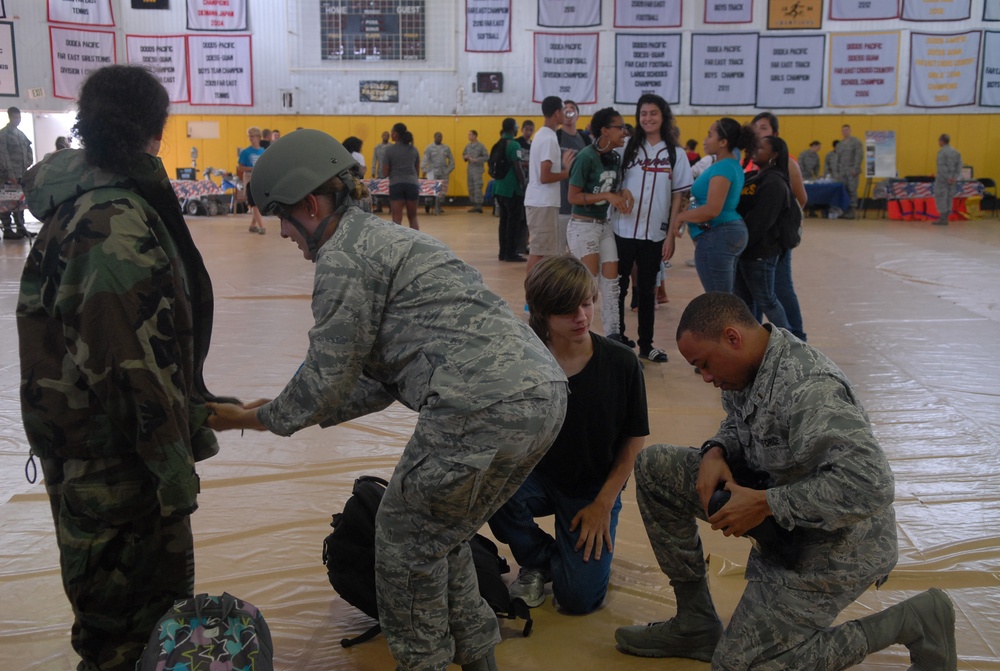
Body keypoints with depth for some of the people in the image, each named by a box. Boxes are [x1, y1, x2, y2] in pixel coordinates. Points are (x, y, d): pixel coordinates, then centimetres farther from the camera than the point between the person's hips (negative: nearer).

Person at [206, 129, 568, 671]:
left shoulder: (343, 257, -4)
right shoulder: (384, 238, 26)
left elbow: (327, 378, -2)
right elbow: (384, 378, 25)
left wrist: (257, 419, 15)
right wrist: (288, 410, 26)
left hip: (483, 410, -10)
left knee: (407, 543, 12)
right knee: (442, 536, 26)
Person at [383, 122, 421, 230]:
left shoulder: (389, 150, -3)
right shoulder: (413, 149, 8)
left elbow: (385, 173, -4)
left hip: (396, 185, -3)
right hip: (412, 184, 3)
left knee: (397, 219, -2)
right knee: (412, 217, 14)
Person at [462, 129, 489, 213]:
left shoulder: (481, 146, -6)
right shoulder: (468, 146, 12)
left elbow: (486, 157, -9)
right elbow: (463, 155, 23)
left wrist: (476, 160, -17)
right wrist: (465, 157, -1)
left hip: (478, 169, -7)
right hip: (469, 169, 7)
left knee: (478, 187, -11)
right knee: (471, 188, 8)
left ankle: (479, 205, -10)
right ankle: (474, 205, 14)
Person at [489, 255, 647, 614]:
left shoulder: (621, 363, -13)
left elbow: (634, 439, -4)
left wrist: (603, 504, -7)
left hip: (595, 488, -1)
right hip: (538, 476, 1)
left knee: (579, 597, -16)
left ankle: (589, 545, 21)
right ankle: (537, 562, 0)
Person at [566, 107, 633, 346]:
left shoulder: (615, 157, 5)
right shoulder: (587, 156, -16)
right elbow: (574, 197, -16)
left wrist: (624, 193, -4)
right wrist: (606, 196, -22)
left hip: (604, 225, 7)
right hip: (582, 226, -7)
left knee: (611, 280, 6)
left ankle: (613, 334, 14)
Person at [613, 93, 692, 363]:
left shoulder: (675, 154, 4)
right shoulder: (627, 147, 1)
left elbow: (679, 196, 3)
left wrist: (672, 234, -2)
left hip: (655, 234, 1)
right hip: (623, 230, -1)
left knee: (647, 290, 11)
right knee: (618, 288, 6)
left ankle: (646, 344, 20)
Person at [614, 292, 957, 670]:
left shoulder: (808, 388, -31)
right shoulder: (749, 367, -2)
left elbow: (869, 485, -38)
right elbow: (738, 426, 18)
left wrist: (766, 504, -32)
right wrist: (715, 452, -6)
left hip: (830, 544, -9)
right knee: (653, 466, 4)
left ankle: (911, 623, 1)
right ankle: (695, 622, 12)